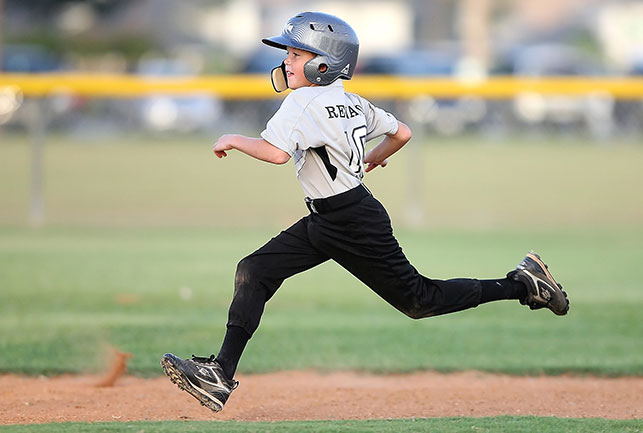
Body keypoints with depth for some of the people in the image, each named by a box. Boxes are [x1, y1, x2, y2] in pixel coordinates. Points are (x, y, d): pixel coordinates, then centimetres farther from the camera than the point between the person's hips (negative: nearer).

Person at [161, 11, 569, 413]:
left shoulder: (304, 102, -20)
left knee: (418, 300, 3)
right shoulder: (352, 101, 5)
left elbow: (276, 152, -35)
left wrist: (234, 140, -18)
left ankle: (522, 283, 16)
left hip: (355, 224, -10)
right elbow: (401, 133, 14)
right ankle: (222, 374, -3)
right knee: (253, 272, 0)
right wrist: (374, 157, 34)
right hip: (324, 222, 10)